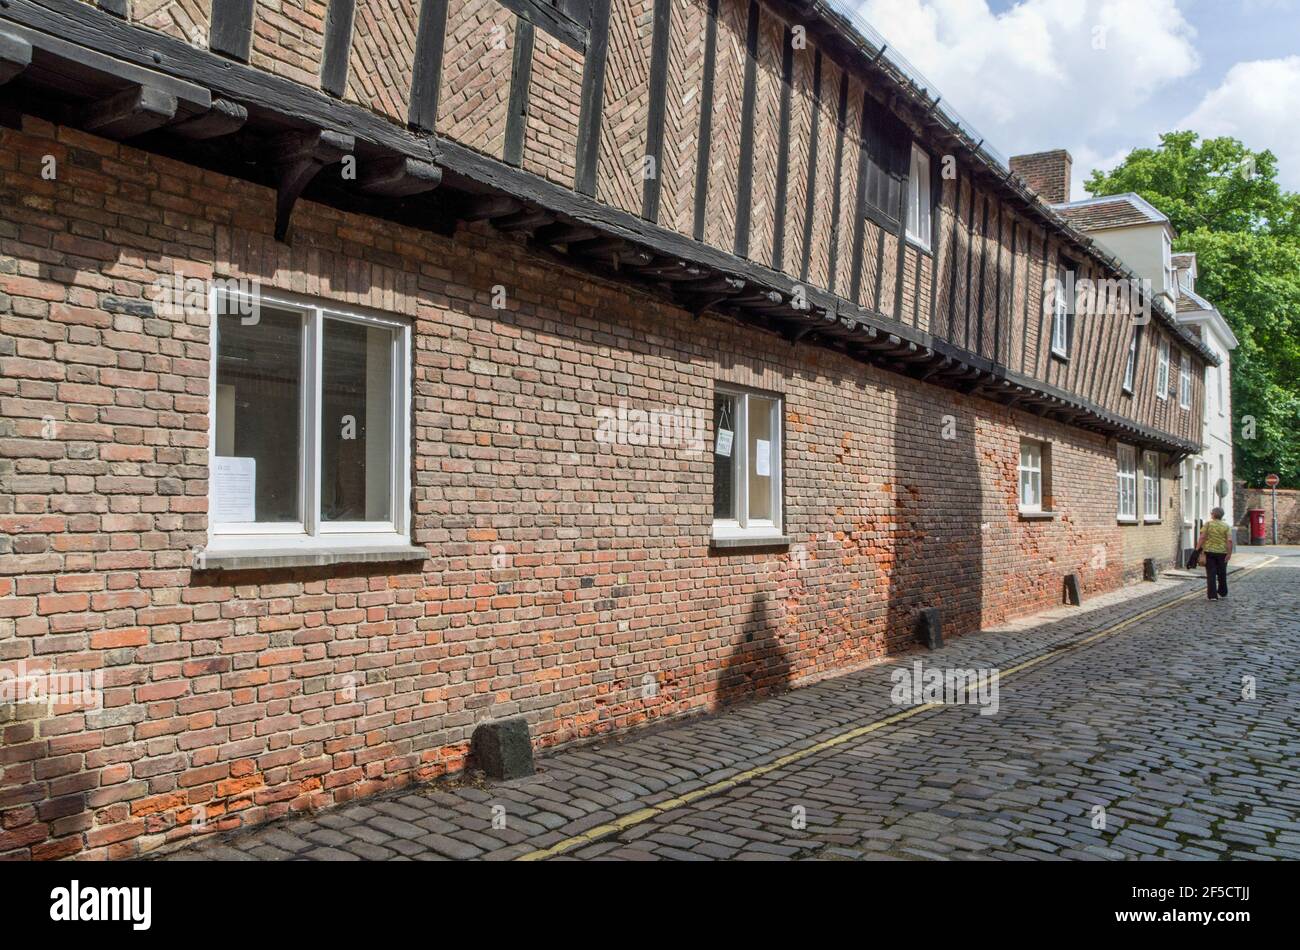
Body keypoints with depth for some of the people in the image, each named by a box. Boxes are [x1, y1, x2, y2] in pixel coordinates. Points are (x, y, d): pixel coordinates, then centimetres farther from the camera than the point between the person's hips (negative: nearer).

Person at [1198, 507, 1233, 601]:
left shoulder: (1208, 524, -2)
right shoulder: (1226, 526, 2)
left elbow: (1202, 537, -10)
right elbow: (1229, 540, -7)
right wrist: (1229, 553, -5)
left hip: (1209, 551, -2)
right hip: (1222, 552, 2)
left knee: (1211, 574, 1)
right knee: (1222, 574, 17)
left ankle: (1213, 595, -2)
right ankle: (1223, 594, 30)